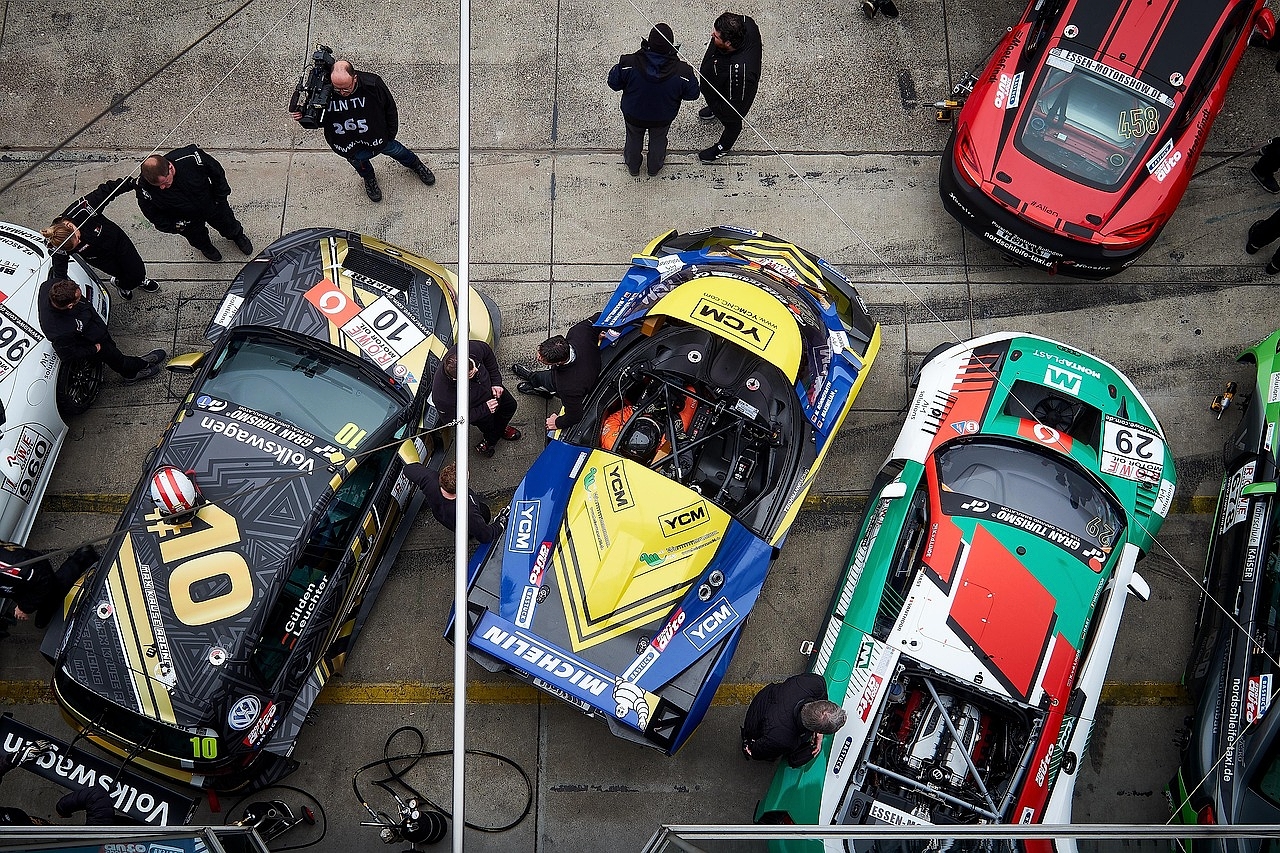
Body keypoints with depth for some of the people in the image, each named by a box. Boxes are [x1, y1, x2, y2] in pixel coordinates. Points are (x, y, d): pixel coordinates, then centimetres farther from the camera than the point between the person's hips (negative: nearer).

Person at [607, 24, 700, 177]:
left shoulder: (628, 64, -37)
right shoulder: (682, 72, -36)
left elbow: (613, 83, -18)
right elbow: (692, 95, -17)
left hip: (634, 115, 0)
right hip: (663, 118, 0)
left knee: (634, 138, 33)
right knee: (658, 140, 34)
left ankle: (633, 167, 62)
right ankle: (654, 167, 63)